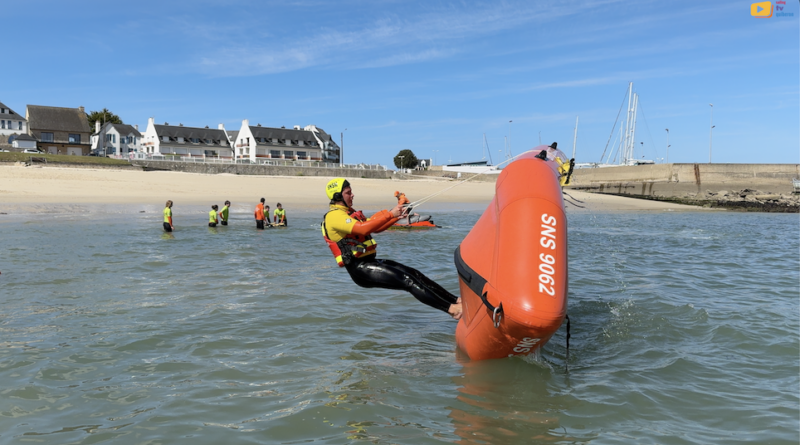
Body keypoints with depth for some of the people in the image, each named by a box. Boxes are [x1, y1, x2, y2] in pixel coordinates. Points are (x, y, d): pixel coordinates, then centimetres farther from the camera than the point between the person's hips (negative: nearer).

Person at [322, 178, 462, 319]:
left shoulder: (349, 212, 20)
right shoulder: (334, 216, -12)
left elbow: (375, 228, 21)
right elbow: (363, 228, -27)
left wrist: (395, 216, 7)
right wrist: (390, 214, -24)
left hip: (369, 261, 9)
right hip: (360, 270, -9)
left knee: (414, 274, -1)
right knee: (407, 280, -18)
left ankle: (456, 300, -3)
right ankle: (450, 308, -19)